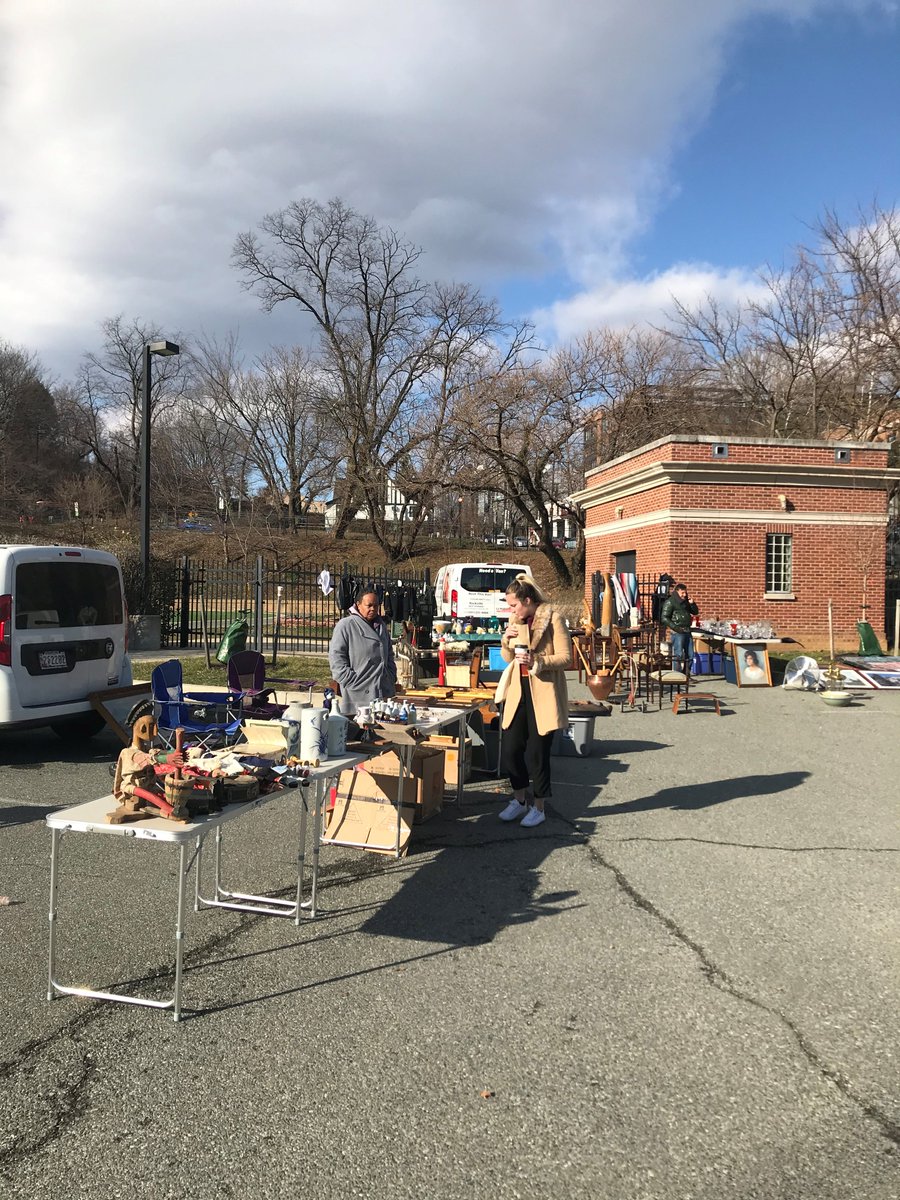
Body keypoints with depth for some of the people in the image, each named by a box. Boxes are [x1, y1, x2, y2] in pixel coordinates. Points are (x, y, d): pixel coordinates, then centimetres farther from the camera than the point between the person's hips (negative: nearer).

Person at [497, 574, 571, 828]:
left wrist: (537, 661, -24)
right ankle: (520, 798, 27)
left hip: (544, 694, -6)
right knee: (510, 748, 6)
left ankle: (538, 807, 18)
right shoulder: (515, 620, 9)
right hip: (518, 692, 6)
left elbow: (566, 657, -11)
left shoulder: (552, 618, -10)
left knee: (537, 752, 1)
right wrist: (506, 642, -5)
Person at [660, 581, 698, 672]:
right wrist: (675, 627, -17)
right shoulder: (670, 602, -5)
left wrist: (692, 603, 5)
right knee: (678, 655, -8)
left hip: (687, 631, 7)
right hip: (677, 632, -7)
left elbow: (695, 612, 24)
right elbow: (664, 618, -10)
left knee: (690, 655, 9)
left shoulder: (685, 601, 16)